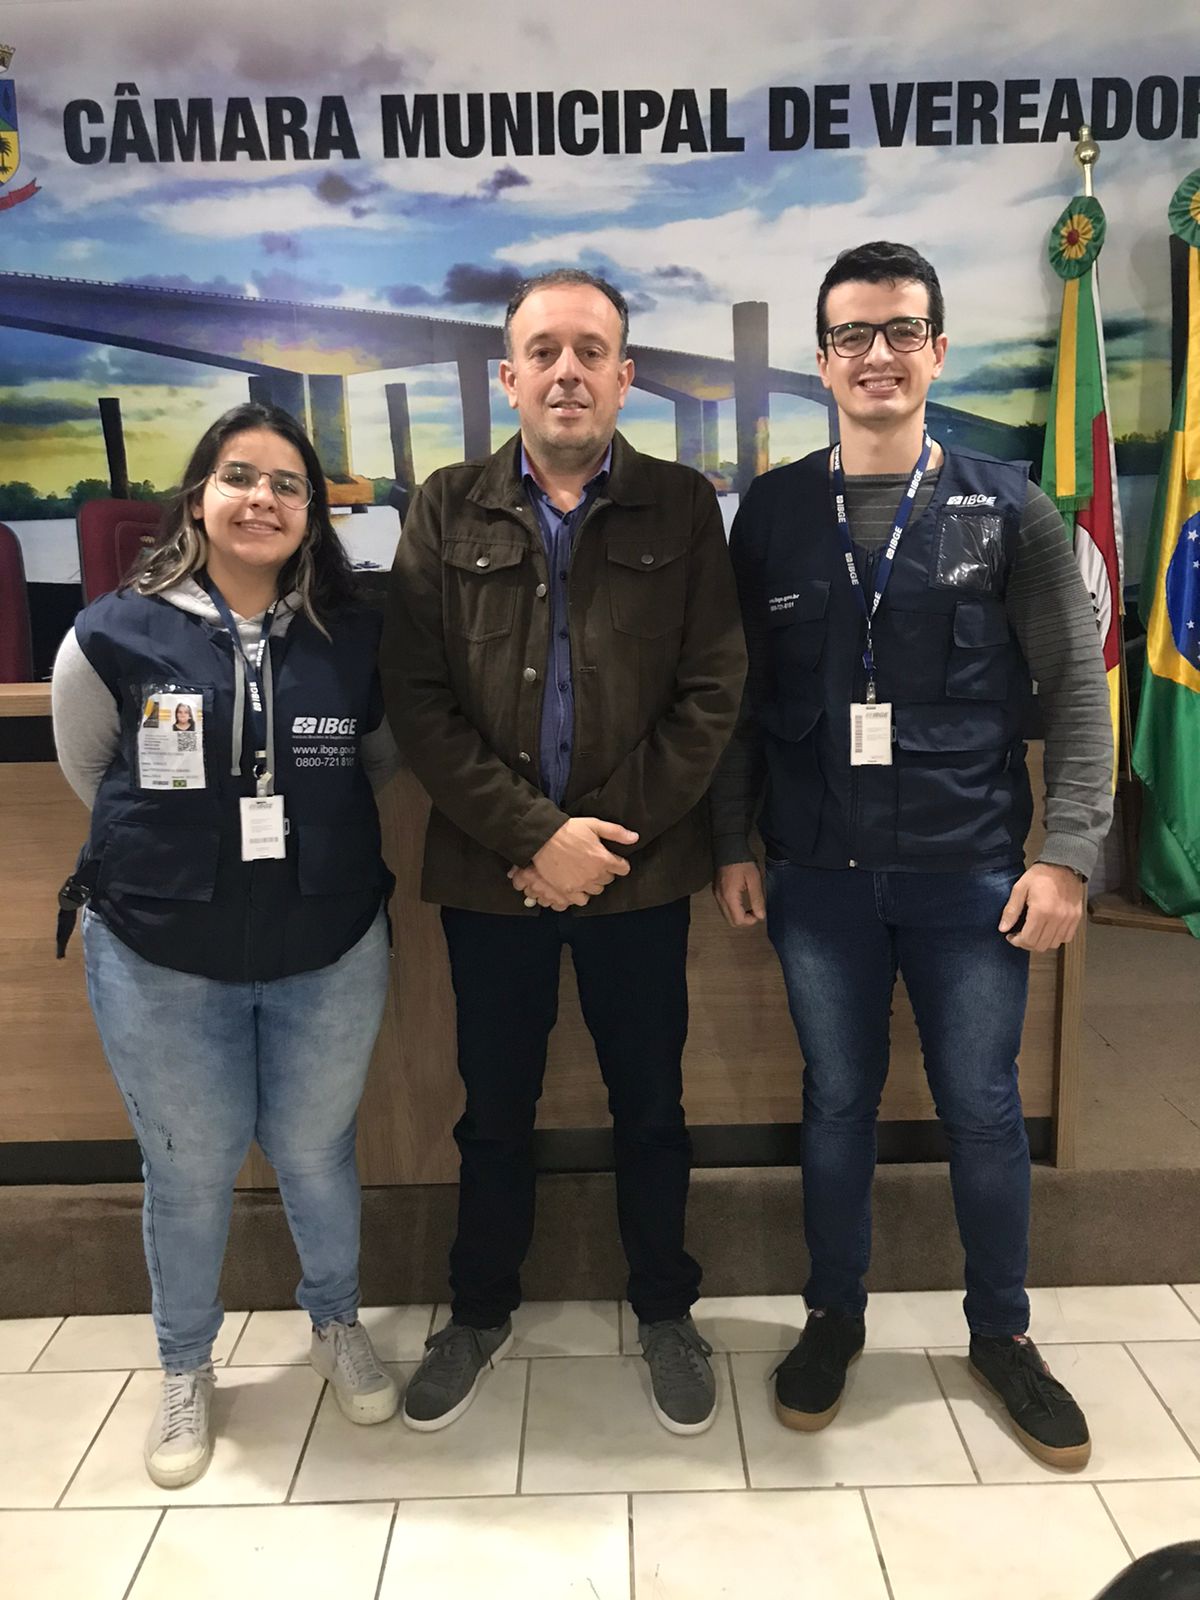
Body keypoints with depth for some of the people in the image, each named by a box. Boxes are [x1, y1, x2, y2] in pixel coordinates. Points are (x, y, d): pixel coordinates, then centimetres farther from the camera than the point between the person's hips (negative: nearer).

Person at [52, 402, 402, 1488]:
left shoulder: (355, 638, -5)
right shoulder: (115, 635, -9)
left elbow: (385, 762, 11)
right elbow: (88, 773, 7)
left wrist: (306, 836, 7)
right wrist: (185, 846, 10)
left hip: (330, 956, 1)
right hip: (161, 962, -1)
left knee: (316, 1154, 17)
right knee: (190, 1170, 14)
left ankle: (338, 1326, 45)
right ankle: (186, 1372, 40)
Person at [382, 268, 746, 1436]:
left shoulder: (681, 507, 0)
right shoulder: (447, 513, 1)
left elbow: (712, 693, -5)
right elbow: (416, 698, -6)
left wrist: (604, 835, -13)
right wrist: (535, 835, -14)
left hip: (641, 868, 0)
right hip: (489, 870, 1)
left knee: (650, 1105, 14)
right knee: (495, 1107, 16)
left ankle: (664, 1310, 37)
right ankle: (481, 1312, 38)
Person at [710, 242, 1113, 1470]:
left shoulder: (1007, 508, 1)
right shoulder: (774, 512, 4)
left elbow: (1076, 688, 0)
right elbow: (739, 693, 5)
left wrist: (1067, 853, -7)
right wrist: (733, 842, 1)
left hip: (970, 872, 0)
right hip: (818, 872, 1)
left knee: (983, 1108, 10)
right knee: (837, 1103, 13)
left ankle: (1001, 1334, 33)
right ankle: (835, 1317, 34)